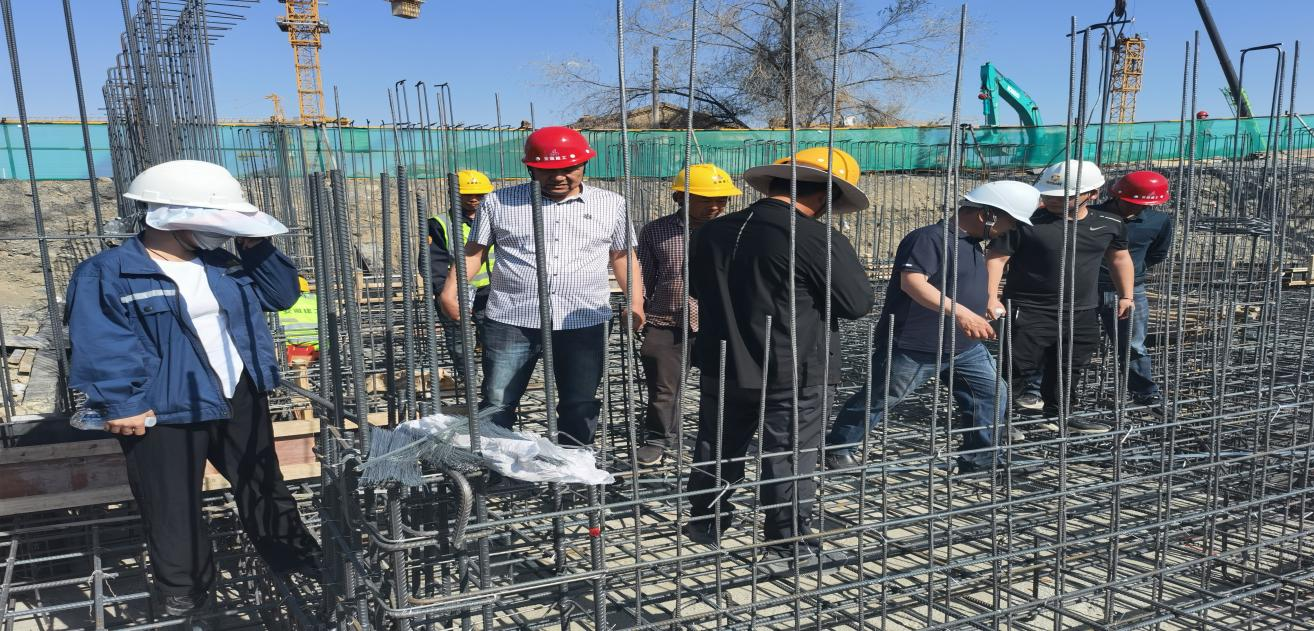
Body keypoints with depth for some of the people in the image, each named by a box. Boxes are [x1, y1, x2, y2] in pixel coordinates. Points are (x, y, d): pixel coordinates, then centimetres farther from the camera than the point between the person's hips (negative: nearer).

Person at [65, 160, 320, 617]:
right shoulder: (107, 274, -13)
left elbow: (281, 294, 12)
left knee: (262, 484, 20)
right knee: (173, 509, 9)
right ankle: (185, 587, 28)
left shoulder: (226, 266, 6)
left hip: (241, 398, 5)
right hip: (165, 412, -5)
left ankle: (292, 553, 37)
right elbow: (100, 348, -17)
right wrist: (121, 404, -23)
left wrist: (256, 248, -1)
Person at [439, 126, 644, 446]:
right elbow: (474, 251, 6)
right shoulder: (499, 202, 5)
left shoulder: (611, 204, 8)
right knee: (496, 405, 2)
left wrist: (636, 302, 5)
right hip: (511, 321, -1)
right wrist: (450, 291, -6)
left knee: (580, 408, 9)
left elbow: (622, 255, 14)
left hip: (584, 322, 1)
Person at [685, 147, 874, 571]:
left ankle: (706, 521, 36)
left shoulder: (713, 232, 2)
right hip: (792, 375, -5)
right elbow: (858, 303, -12)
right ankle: (789, 545, 16)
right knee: (790, 459, 7)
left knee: (718, 448, 20)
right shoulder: (819, 240, -18)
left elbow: (696, 287, 17)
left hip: (722, 367, 6)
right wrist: (845, 262, 3)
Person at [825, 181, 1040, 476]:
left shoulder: (972, 244, 12)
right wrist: (958, 311, -42)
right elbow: (912, 281, -34)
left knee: (993, 394, 5)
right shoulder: (930, 237, -19)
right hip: (913, 346, -9)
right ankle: (838, 449, 21)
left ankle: (981, 458, 16)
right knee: (878, 399, 4)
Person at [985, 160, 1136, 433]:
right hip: (1029, 312, -5)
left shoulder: (1109, 224, 3)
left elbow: (1120, 257, 19)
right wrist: (992, 298, -20)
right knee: (1018, 369, -4)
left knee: (1069, 369, 16)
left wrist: (1125, 296, 17)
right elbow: (996, 257, -12)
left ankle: (1056, 416, 32)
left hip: (1082, 314, 5)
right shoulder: (1026, 223, -13)